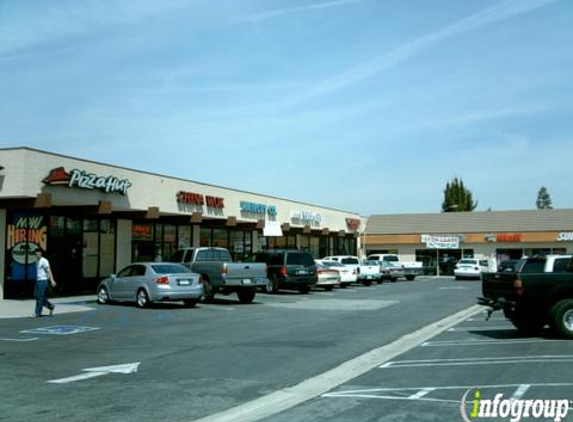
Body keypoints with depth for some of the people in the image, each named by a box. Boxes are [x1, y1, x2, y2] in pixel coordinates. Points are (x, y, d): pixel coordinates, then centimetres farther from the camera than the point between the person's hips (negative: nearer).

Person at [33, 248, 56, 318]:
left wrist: (52, 280, -26)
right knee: (36, 295, 9)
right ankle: (51, 306, 19)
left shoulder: (44, 261, -11)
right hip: (38, 281, 9)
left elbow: (48, 270, -19)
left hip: (43, 280, -9)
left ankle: (37, 313, 1)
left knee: (40, 297, -6)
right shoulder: (37, 261, 16)